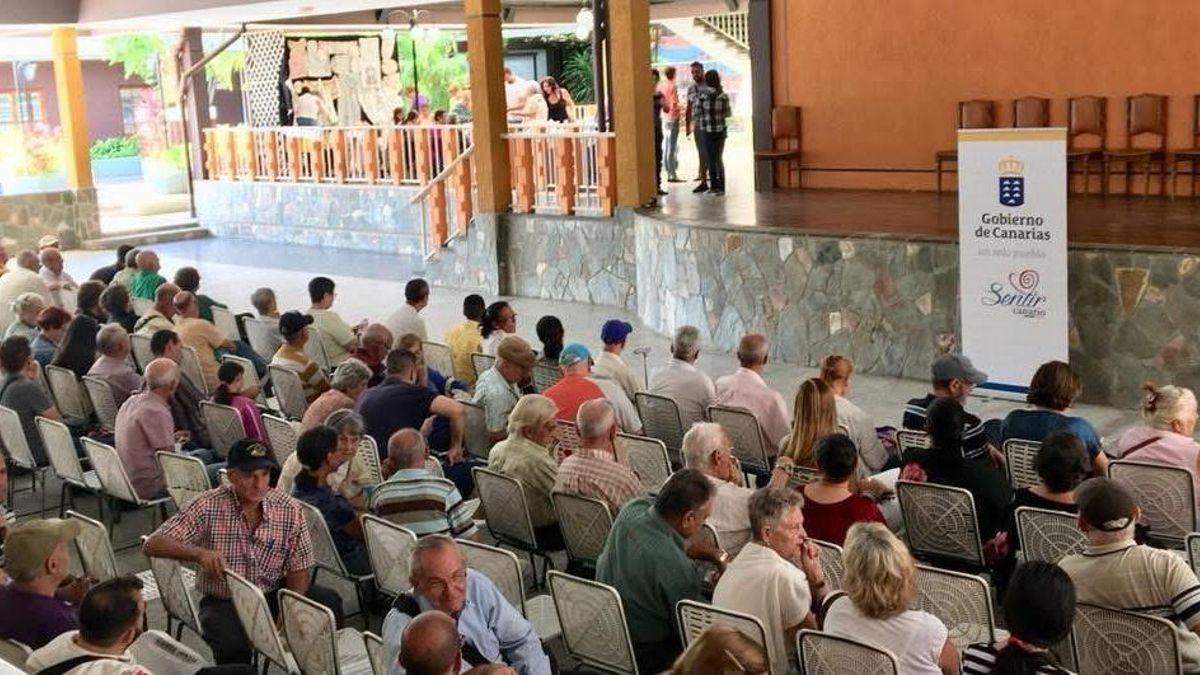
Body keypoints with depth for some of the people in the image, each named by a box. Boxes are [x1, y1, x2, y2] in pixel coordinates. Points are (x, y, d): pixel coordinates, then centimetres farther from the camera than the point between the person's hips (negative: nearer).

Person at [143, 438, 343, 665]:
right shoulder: (209, 506, -14)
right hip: (223, 603, -2)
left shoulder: (289, 510, -8)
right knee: (234, 646, -35)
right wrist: (199, 553, -36)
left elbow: (299, 569, -2)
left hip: (273, 596, 3)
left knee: (328, 602, -23)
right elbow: (152, 545, -18)